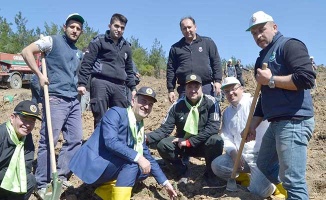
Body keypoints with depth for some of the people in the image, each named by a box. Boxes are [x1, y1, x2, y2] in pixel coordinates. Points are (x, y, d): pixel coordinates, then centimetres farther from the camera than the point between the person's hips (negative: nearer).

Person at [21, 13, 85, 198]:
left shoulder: (79, 53, 19)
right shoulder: (52, 41, 0)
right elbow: (26, 51, -7)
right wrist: (40, 74, -12)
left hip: (74, 101, 7)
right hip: (56, 99, -7)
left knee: (76, 139, 8)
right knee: (48, 141, -4)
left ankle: (61, 176, 22)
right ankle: (41, 184, 8)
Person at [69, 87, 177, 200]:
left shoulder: (140, 128, 9)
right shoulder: (115, 113, -13)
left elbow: (147, 157, 14)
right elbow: (110, 142, -27)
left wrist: (165, 182, 10)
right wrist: (138, 157, -32)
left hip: (107, 167, 9)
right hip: (93, 164, -8)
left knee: (144, 171, 5)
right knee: (132, 162, -25)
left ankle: (106, 189, 2)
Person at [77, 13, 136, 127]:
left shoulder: (126, 46, 20)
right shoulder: (99, 41, 4)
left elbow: (129, 70, 27)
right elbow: (86, 63, -2)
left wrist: (133, 88, 21)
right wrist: (82, 83, -11)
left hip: (119, 86, 5)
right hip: (101, 83, -5)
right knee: (100, 119, -3)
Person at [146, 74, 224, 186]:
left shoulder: (211, 102, -15)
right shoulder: (177, 105, -9)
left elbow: (213, 127, -24)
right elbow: (165, 129, -12)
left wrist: (189, 141, -25)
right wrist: (147, 138, -31)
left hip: (204, 145, -2)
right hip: (182, 145, 2)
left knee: (216, 140, -33)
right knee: (162, 144, -24)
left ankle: (210, 174, -6)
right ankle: (183, 172, 1)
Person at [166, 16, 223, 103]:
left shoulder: (207, 42, 11)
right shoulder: (175, 48, 13)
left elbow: (216, 63, 8)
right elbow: (170, 70, 11)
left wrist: (218, 81, -3)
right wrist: (171, 90, 4)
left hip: (207, 87, -1)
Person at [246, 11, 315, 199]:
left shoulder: (290, 45, -6)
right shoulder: (263, 58, 20)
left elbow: (307, 78, -21)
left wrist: (271, 80, -14)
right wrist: (253, 125, 18)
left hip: (294, 122, -10)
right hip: (276, 123, 10)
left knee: (293, 180, -9)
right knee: (264, 166, 21)